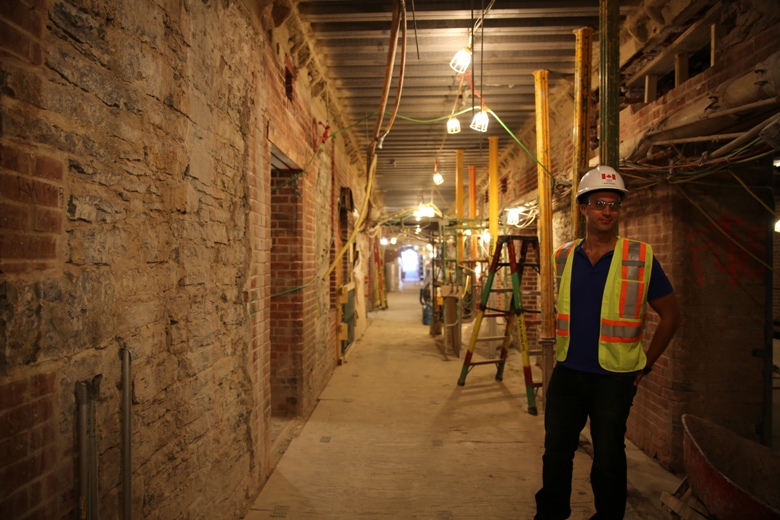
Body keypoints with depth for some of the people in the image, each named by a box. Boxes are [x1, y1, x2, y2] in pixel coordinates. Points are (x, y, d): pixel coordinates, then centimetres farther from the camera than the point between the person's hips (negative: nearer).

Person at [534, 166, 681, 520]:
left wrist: (645, 366, -1)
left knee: (607, 461, 12)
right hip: (566, 374, 3)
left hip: (614, 378, -3)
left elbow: (670, 315, 0)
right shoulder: (563, 258, 2)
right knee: (555, 455, 13)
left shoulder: (641, 259, -8)